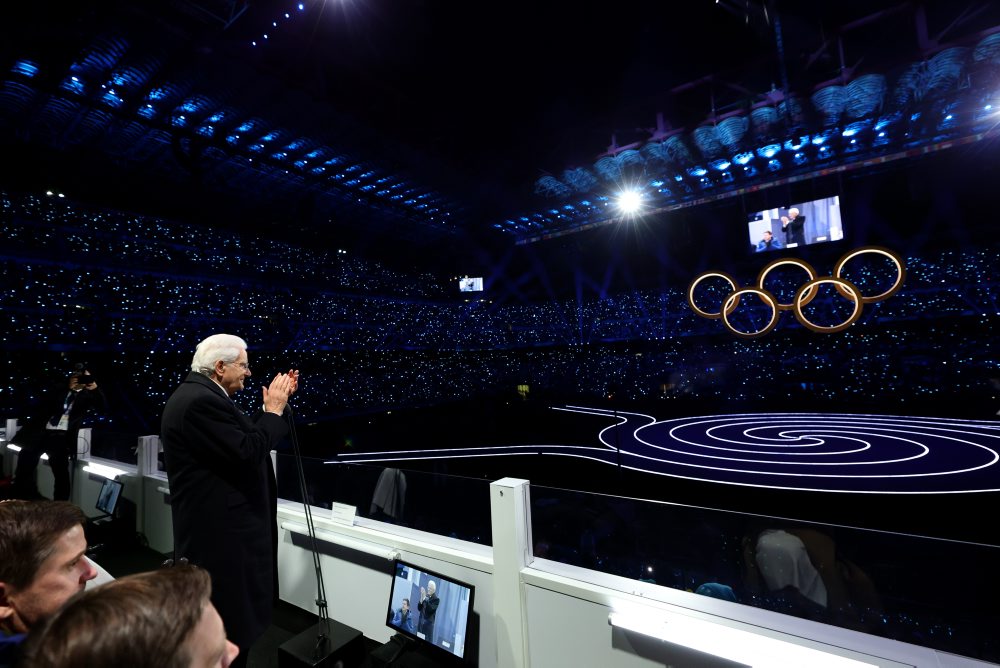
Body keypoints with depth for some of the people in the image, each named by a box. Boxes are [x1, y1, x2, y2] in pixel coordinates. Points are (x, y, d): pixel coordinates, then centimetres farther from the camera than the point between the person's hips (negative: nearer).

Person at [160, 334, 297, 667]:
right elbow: (247, 452, -28)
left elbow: (243, 436, 12)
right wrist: (274, 410, -17)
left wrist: (273, 405, 7)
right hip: (220, 532, -11)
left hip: (218, 526, 11)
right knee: (229, 628, 5)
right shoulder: (201, 401, -24)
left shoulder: (199, 394, 10)